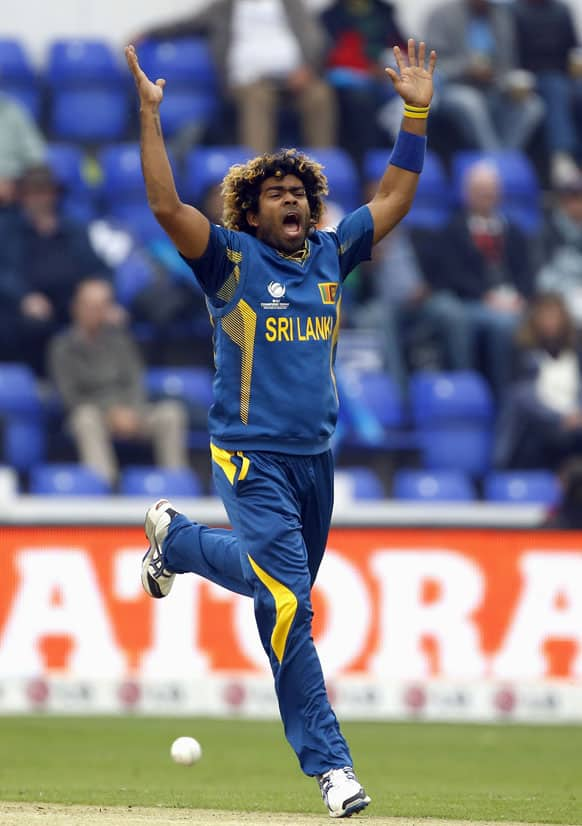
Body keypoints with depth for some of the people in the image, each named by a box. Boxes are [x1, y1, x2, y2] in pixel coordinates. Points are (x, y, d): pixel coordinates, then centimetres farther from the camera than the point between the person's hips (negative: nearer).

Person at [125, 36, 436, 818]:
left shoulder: (330, 254, 10)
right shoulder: (231, 258, -5)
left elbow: (394, 200, 16)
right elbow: (166, 205, -17)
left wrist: (416, 112, 10)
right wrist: (150, 114, -22)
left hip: (316, 457, 7)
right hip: (252, 459, -6)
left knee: (274, 574, 22)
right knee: (286, 600, -16)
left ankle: (176, 537, 46)